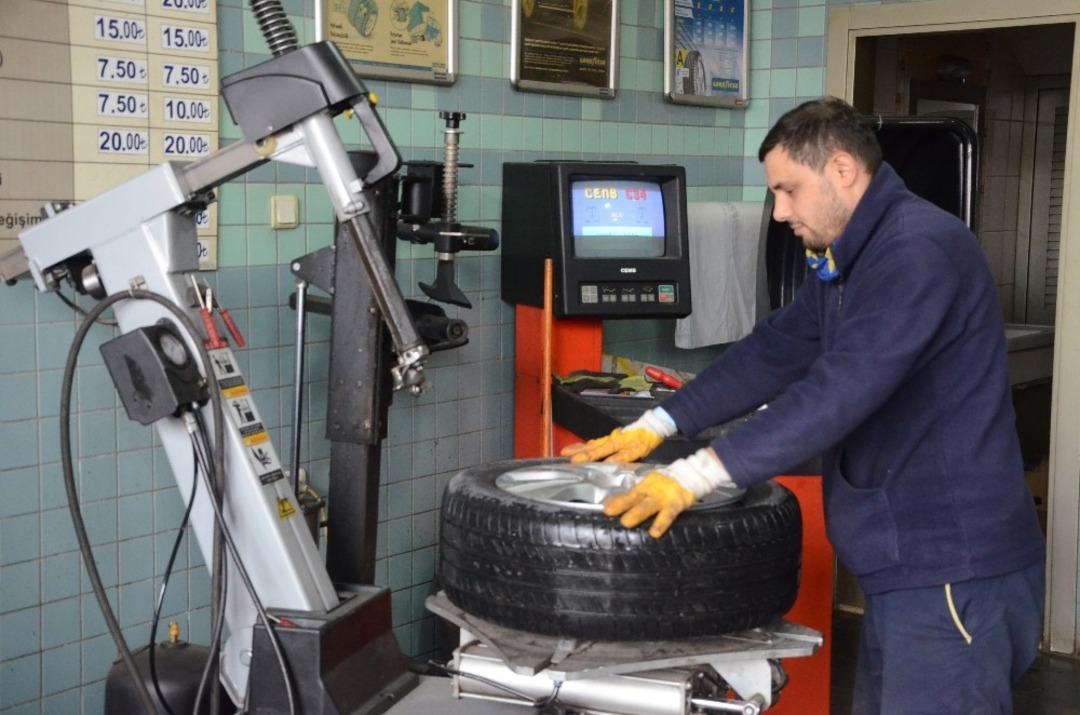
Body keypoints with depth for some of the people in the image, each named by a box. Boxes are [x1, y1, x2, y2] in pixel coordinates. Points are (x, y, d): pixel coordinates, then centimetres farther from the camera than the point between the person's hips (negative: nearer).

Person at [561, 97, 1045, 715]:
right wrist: (656, 427, 6)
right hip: (905, 560, 10)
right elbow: (773, 354, 14)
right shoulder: (849, 260, 15)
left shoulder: (920, 249, -19)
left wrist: (699, 474, -29)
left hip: (953, 570, -10)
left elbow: (840, 390, -28)